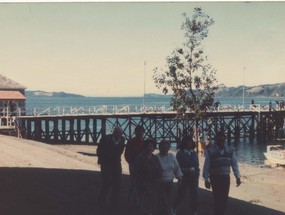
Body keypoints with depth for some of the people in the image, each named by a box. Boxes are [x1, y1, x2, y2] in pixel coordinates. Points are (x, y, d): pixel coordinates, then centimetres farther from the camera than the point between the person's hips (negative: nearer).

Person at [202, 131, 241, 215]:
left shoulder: (229, 150, 4)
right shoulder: (210, 151, -8)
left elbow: (234, 164, 7)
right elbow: (206, 166, -6)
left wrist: (237, 177, 2)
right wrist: (206, 179, -9)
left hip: (226, 177, 4)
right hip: (215, 178, -4)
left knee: (224, 199, 10)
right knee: (218, 199, -6)